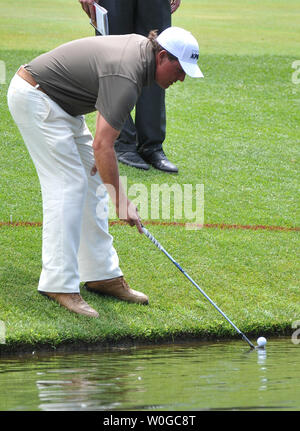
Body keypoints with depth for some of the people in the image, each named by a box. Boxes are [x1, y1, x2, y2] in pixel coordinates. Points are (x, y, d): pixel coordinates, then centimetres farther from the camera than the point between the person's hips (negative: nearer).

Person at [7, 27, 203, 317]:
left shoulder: (142, 46, 1)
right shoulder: (126, 78, -28)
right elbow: (102, 145, -32)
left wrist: (102, 151, 11)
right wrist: (122, 203, -29)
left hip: (58, 102, 11)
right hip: (33, 97, -11)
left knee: (93, 182, 9)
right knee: (67, 185, -14)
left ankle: (102, 274, 13)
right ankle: (59, 285, -15)